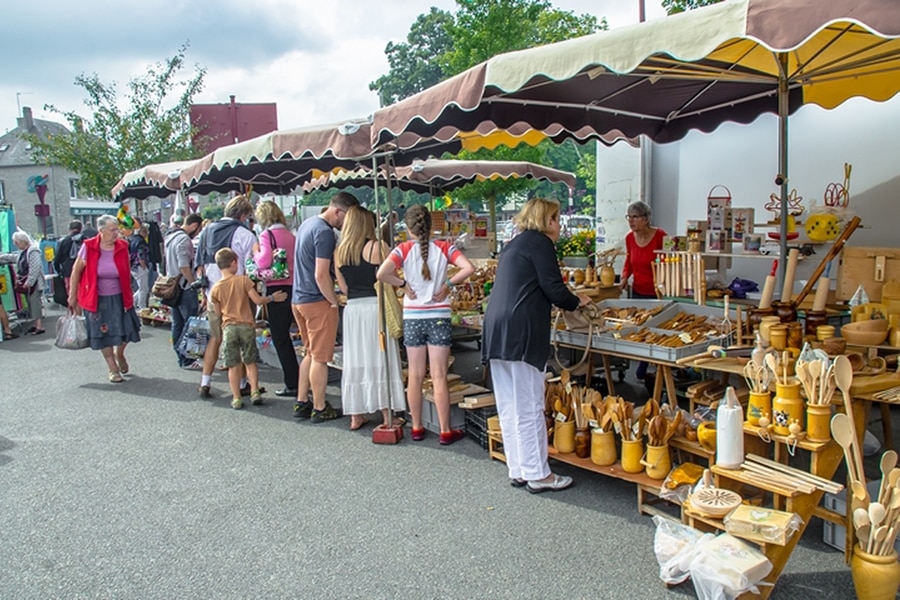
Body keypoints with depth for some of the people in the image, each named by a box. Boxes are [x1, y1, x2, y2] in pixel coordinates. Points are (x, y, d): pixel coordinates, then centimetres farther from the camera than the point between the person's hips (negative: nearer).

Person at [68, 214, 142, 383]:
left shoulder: (123, 247, -6)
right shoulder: (88, 247, -12)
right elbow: (76, 271, -3)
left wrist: (128, 295, 9)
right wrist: (72, 296, 0)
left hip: (119, 298, 2)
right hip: (96, 299, -2)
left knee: (127, 330, 0)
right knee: (104, 335, 6)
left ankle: (119, 354, 33)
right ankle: (113, 370, 21)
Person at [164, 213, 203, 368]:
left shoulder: (170, 236, 15)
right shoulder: (184, 239, -17)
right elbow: (184, 266, -23)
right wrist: (194, 283, -14)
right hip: (185, 289, -10)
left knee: (177, 324, 12)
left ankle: (181, 358, 18)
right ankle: (188, 360, 0)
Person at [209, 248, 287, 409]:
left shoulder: (215, 288, 1)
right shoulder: (243, 280, -4)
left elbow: (218, 313, 7)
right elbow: (258, 300, -7)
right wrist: (273, 298, 7)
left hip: (228, 328, 1)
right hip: (247, 325, -1)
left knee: (233, 365, 6)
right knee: (250, 362, 12)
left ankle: (236, 398, 6)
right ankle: (255, 392, 5)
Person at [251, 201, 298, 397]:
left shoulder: (267, 234, -7)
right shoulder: (290, 234, 12)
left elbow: (264, 261, -19)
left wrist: (255, 251, -1)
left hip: (276, 289, -7)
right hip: (293, 287, 7)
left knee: (280, 338, 1)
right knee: (284, 334, 17)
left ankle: (292, 385, 3)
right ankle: (301, 380, 20)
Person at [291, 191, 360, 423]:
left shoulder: (307, 224, 13)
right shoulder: (324, 232, -18)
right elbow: (321, 275, -23)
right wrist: (335, 301, -11)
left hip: (298, 298, 9)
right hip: (317, 301, -9)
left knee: (310, 353, 19)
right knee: (320, 357, 2)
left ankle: (301, 403, 24)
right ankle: (320, 409, 11)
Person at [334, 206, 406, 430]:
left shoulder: (339, 253, 6)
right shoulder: (378, 246, -8)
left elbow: (343, 288, 10)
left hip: (352, 309, 4)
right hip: (376, 307, -4)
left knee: (355, 361, 11)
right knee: (380, 360, 3)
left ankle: (356, 416, 19)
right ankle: (387, 416, 8)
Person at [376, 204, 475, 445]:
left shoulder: (404, 249, -4)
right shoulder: (444, 247, -3)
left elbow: (382, 273, -18)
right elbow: (468, 268, -14)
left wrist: (403, 284, -4)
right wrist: (448, 284, -4)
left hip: (412, 317, 1)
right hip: (439, 316, 0)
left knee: (415, 375, 11)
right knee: (439, 376, 3)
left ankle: (417, 428, 20)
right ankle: (446, 431, 8)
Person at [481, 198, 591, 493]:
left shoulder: (513, 245, 23)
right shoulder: (540, 242, -3)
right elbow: (554, 289, -8)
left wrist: (566, 301, 24)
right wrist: (577, 301, 11)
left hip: (496, 332, 9)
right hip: (521, 333, -9)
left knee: (508, 407, 11)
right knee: (529, 407, -2)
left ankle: (517, 470, 20)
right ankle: (538, 474, 7)